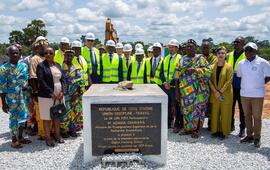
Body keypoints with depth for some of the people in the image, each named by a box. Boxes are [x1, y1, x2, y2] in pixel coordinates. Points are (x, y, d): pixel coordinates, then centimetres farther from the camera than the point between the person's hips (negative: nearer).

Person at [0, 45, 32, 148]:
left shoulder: (24, 65, 4)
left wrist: (25, 85, -9)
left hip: (23, 95, 4)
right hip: (11, 97, -4)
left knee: (23, 116, 11)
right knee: (13, 117, 3)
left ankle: (20, 137, 28)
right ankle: (14, 140, 17)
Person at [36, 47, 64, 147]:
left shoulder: (58, 65, 12)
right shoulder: (41, 66, -5)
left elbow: (62, 79, 11)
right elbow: (41, 81, -14)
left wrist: (61, 91, -3)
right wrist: (51, 93, -19)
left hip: (59, 96, 5)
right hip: (46, 96, -5)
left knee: (57, 116, 13)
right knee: (47, 117, 3)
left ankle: (57, 135, 25)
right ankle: (48, 138, 14)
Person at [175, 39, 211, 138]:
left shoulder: (200, 59, 1)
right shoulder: (182, 60, 11)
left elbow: (208, 71, -11)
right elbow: (177, 75, 9)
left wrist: (195, 70, -22)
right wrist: (177, 90, 5)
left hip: (198, 90, -3)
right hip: (184, 90, 3)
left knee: (197, 109, 1)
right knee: (186, 109, 9)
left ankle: (195, 129, 14)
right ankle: (187, 128, 23)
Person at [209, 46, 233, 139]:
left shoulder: (229, 67, -3)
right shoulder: (212, 67, 8)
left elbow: (229, 81, -9)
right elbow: (210, 80, 2)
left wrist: (221, 91, -14)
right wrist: (215, 91, -10)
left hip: (225, 94, -3)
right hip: (214, 94, 3)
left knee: (225, 113, 2)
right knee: (214, 113, 7)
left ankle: (224, 132, 13)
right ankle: (215, 130, 19)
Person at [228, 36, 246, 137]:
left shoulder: (246, 55, -5)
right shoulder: (230, 55, 11)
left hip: (241, 86, -4)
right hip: (231, 85, 5)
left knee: (242, 108, 5)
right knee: (230, 106, 12)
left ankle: (242, 128, 16)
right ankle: (231, 125, 27)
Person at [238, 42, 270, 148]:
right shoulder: (241, 63, 5)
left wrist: (260, 83, -1)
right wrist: (247, 84, 7)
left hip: (257, 94, -4)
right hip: (244, 94, 4)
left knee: (257, 117, 2)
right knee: (247, 115, 12)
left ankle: (257, 138, 15)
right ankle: (249, 136, 24)